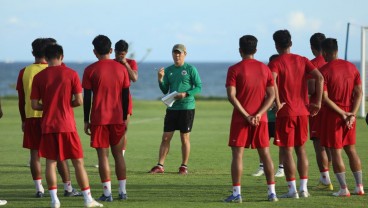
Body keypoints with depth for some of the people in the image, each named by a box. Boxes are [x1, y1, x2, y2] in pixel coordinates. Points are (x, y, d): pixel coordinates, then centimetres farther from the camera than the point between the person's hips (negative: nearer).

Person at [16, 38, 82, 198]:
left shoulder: (24, 72, 3)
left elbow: (21, 99, 6)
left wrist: (23, 120, 13)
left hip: (31, 117, 2)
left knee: (35, 153, 5)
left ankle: (39, 189, 4)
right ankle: (68, 188, 5)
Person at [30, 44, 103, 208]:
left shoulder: (39, 77, 0)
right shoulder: (71, 74, -4)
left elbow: (34, 105, -1)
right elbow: (79, 101, -7)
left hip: (48, 125, 1)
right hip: (67, 125, -1)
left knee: (50, 162, 7)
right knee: (78, 162, 4)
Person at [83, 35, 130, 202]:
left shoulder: (90, 70, -5)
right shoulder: (121, 69, 4)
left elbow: (87, 98, -5)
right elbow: (126, 96, 6)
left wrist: (86, 121, 2)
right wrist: (124, 118, 14)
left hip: (99, 119, -3)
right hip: (117, 118, 3)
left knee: (103, 155, 0)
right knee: (118, 154, 12)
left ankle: (107, 193, -3)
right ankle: (122, 191, 11)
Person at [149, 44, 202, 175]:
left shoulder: (190, 69, -2)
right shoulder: (168, 70, 11)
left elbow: (199, 87, -5)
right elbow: (165, 90, 11)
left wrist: (185, 94, -18)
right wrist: (160, 80, -7)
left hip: (187, 107, -4)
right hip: (172, 108, 4)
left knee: (185, 138, 2)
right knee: (166, 138, 2)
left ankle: (184, 166, 10)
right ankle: (160, 166, 4)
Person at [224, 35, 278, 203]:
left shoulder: (234, 69, -5)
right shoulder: (265, 69, 7)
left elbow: (231, 96, -13)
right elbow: (271, 95, 1)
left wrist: (246, 116, -12)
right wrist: (259, 114, -7)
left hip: (240, 118, -3)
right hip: (260, 119, 3)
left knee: (237, 155, 0)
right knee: (265, 154, 8)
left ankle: (237, 193, -4)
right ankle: (272, 192, 7)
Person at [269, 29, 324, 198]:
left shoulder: (275, 63, -5)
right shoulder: (302, 60, 8)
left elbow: (272, 81, -26)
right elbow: (319, 77, -4)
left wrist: (278, 103, -18)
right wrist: (318, 103, -1)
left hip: (285, 113, -5)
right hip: (303, 111, 5)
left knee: (286, 151, 0)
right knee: (301, 149, 14)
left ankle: (292, 190, -2)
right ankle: (304, 188, 10)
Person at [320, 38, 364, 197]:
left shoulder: (324, 71, -11)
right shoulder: (351, 67, 5)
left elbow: (325, 98, -16)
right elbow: (359, 92, 2)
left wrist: (343, 114, -12)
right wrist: (352, 114, -5)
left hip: (333, 116, -5)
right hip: (350, 115, 5)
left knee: (336, 151, 1)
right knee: (351, 149, 15)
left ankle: (343, 188, -1)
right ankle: (359, 186, 13)